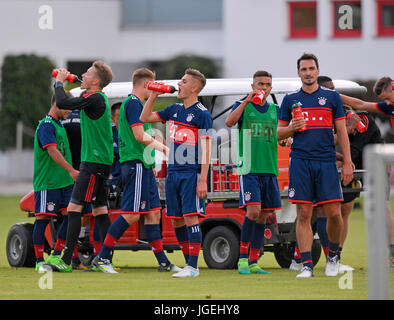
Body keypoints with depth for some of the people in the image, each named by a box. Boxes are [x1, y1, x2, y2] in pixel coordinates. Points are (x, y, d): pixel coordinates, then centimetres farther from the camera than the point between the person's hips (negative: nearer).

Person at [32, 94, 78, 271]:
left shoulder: (59, 125, 18)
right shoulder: (45, 125, -11)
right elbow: (52, 151, -23)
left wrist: (71, 173, 23)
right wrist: (71, 170, -30)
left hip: (65, 181, 9)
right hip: (46, 182, -9)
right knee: (43, 219, -3)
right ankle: (39, 261, 2)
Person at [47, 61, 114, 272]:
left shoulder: (95, 98, -15)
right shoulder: (99, 98, 16)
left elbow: (62, 103, -22)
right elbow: (65, 104, 28)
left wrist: (59, 82, -5)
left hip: (94, 162, -10)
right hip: (100, 161, 10)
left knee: (74, 207, -11)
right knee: (99, 210, 10)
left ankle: (66, 260, -15)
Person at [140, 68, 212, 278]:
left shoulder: (202, 114, -7)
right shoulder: (175, 110, 14)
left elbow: (205, 149, -11)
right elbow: (145, 118, 22)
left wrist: (203, 180, -17)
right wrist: (153, 96, 9)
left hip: (192, 174, -7)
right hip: (173, 172, 7)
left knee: (191, 217, -11)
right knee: (176, 220, 8)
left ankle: (193, 267, -11)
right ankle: (189, 264, 16)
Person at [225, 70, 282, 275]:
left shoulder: (274, 110, 15)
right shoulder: (243, 106, 3)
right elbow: (229, 122, -16)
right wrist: (247, 101, -24)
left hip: (269, 169, 5)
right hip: (249, 169, -5)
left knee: (262, 216, 4)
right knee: (253, 211, -17)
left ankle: (253, 262, 10)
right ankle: (242, 258, -7)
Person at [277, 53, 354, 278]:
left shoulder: (332, 97, 9)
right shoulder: (290, 100, 12)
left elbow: (342, 132, 9)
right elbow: (279, 133, 15)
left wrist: (348, 163, 2)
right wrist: (291, 128, -8)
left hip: (327, 163, 0)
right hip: (300, 163, 0)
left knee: (334, 213, -5)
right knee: (304, 215, -4)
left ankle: (333, 254, 19)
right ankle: (307, 265, -3)